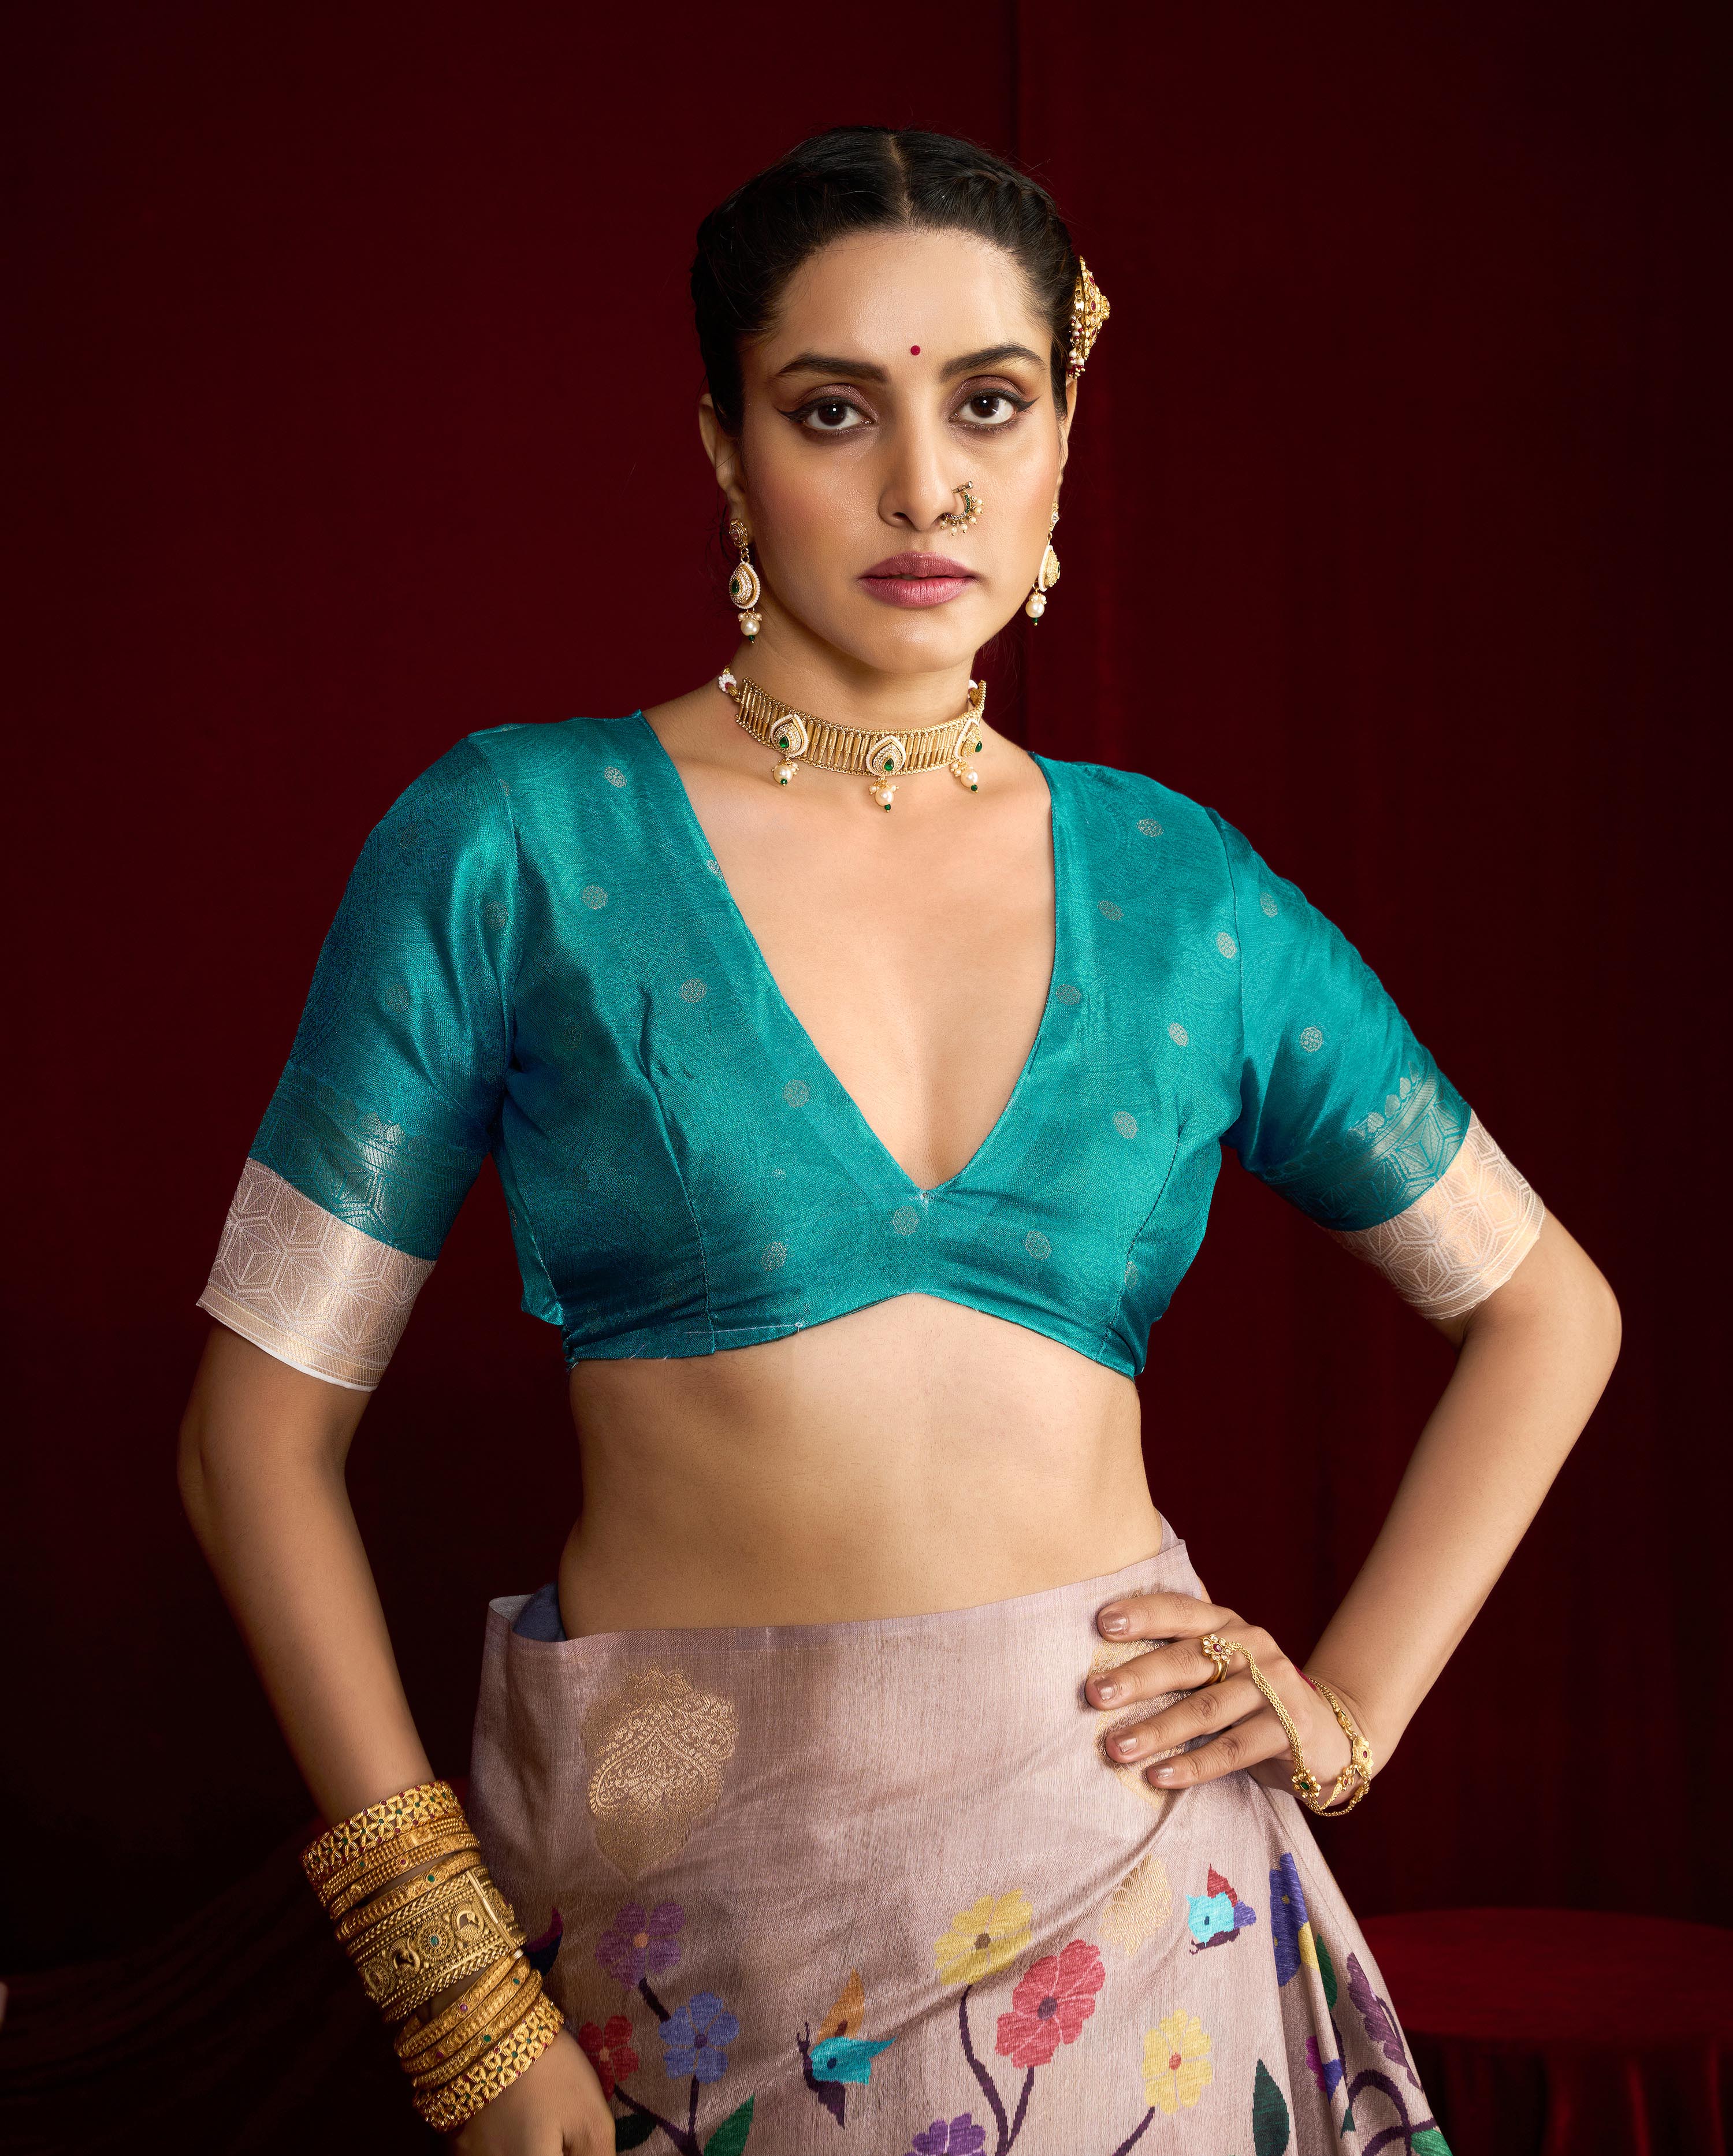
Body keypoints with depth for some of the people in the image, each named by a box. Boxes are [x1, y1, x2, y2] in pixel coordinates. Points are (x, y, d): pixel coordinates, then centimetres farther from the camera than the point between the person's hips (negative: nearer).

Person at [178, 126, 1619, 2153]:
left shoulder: (1177, 883, 1)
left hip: (1124, 1860, 2)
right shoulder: (512, 843, -7)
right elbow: (263, 1423, -7)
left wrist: (1349, 1708, 2)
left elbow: (1547, 1306, 12)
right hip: (679, 1885, -2)